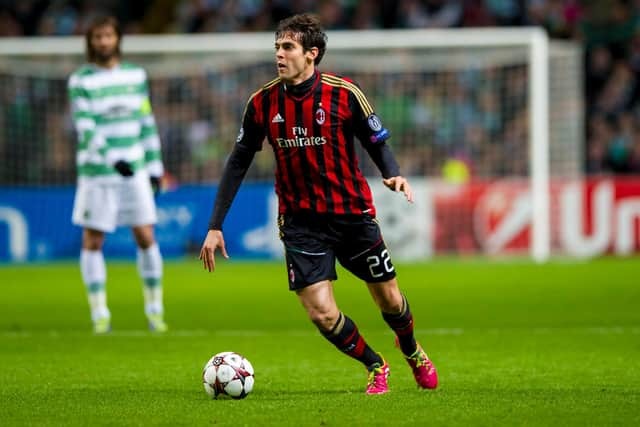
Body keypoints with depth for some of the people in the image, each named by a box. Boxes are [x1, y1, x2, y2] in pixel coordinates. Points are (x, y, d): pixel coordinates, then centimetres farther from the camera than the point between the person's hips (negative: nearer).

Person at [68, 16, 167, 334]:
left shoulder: (136, 76, 8)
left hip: (135, 170, 3)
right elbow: (85, 128, -15)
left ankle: (154, 309, 12)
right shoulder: (81, 81, -5)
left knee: (146, 238, -1)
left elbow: (147, 123, 14)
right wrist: (112, 158, -27)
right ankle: (100, 314, 9)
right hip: (97, 173, -3)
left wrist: (154, 165, 11)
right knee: (93, 242, 0)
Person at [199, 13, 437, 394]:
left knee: (390, 299, 10)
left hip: (353, 214, -1)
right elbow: (238, 162, 3)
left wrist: (393, 174, -24)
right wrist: (216, 225, 1)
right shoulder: (263, 103, -5)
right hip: (301, 222, 1)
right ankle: (375, 366, 18)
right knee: (322, 314, -11)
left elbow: (378, 143, -1)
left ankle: (413, 351, 45)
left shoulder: (345, 94, -11)